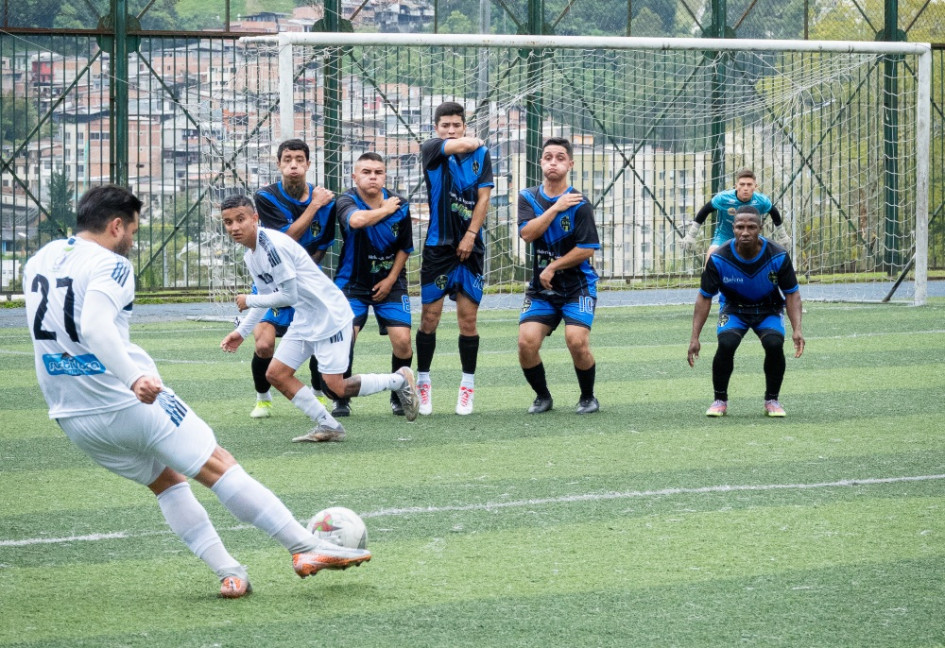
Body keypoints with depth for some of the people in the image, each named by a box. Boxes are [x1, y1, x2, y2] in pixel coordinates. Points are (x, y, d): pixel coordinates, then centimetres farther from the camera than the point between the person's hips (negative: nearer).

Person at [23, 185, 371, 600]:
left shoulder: (38, 262, 11)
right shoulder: (109, 266, -13)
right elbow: (94, 327, -31)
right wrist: (135, 378, -39)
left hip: (72, 419, 8)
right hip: (131, 405, -8)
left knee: (167, 482, 21)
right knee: (218, 468, 1)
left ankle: (227, 572, 11)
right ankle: (305, 548, 1)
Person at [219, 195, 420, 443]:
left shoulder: (273, 245, -22)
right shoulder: (250, 257, 9)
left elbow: (288, 296, -23)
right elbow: (266, 295, 22)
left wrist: (248, 301, -10)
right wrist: (242, 331, 16)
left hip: (330, 315, -10)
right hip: (304, 321, 10)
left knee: (336, 389, -11)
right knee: (276, 374, 2)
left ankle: (400, 380, 10)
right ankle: (328, 426, 10)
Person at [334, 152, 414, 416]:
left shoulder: (400, 206, -6)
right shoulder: (346, 201, -15)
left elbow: (404, 248, 8)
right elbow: (356, 220, -40)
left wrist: (391, 279, -2)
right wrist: (385, 209, -24)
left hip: (389, 283, 2)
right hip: (353, 283, -2)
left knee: (402, 340, -11)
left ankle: (400, 395, 13)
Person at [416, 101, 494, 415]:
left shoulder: (480, 155, 8)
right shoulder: (430, 150, 1)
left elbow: (483, 198, 2)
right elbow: (461, 145, -16)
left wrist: (470, 235, -7)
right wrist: (475, 141, 6)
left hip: (469, 247, 1)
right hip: (437, 246, -1)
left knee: (468, 317, 0)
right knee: (430, 315, -3)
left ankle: (468, 386, 8)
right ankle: (423, 383, 8)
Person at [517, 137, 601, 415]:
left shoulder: (579, 204, -8)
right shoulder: (528, 198, 4)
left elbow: (587, 249, -10)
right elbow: (527, 233, -12)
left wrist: (553, 267, -10)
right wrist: (555, 208, -17)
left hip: (577, 287, -3)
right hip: (540, 288, 3)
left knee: (576, 340, -22)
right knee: (526, 342, -15)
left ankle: (588, 397, 4)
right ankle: (542, 396, 10)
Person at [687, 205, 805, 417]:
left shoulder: (778, 256, -21)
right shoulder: (719, 259, -21)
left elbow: (792, 294, -10)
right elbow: (705, 297, -11)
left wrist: (797, 329, -24)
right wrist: (695, 337, -17)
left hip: (769, 310, 0)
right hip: (734, 310, 0)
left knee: (774, 344, -29)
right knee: (726, 344, -30)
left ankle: (772, 400, -6)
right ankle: (720, 400, -8)